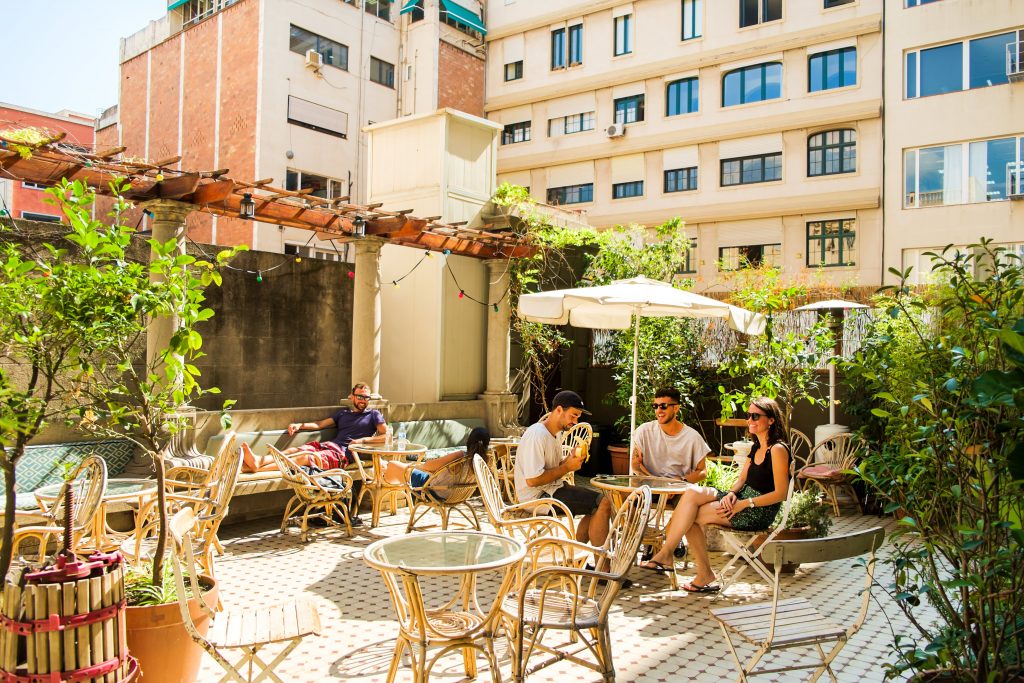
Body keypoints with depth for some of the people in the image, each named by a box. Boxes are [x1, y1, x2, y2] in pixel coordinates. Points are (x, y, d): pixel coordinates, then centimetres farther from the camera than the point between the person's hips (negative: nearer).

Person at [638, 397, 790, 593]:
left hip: (760, 511, -8)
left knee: (691, 515, -19)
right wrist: (731, 493, -5)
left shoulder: (778, 449, -12)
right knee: (693, 493, -15)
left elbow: (780, 493, -16)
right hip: (741, 499, 9)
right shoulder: (757, 447, 16)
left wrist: (745, 503, -20)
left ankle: (666, 554, -1)